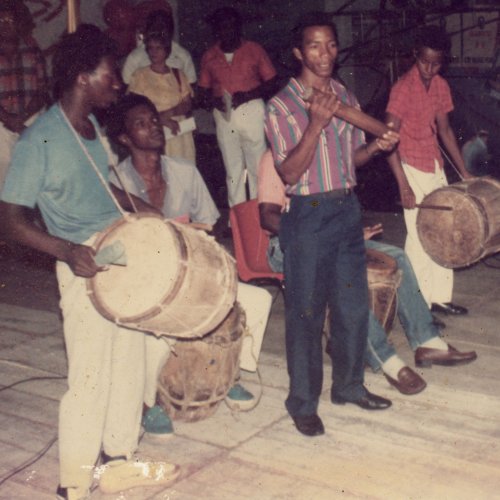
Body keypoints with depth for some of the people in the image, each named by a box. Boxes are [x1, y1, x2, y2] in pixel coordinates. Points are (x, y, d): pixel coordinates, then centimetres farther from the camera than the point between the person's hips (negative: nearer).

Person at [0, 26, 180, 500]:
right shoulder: (38, 140, -15)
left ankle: (117, 461, 33)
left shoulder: (92, 126, 9)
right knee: (89, 376, 0)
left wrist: (154, 214, 15)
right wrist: (69, 251, -28)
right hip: (87, 266, -8)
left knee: (129, 365, 16)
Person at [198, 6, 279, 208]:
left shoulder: (254, 50, 3)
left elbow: (271, 83, 1)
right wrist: (212, 100, -10)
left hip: (251, 110, -2)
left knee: (257, 166, -4)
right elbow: (203, 90, 13)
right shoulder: (209, 56, 10)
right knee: (232, 169, 5)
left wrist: (248, 95, -14)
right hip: (224, 114, 2)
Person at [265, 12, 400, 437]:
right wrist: (316, 124, -24)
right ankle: (303, 403, 16)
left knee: (353, 304, 13)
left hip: (347, 209, 6)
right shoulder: (282, 106, -8)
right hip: (307, 215, -6)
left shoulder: (346, 99, 10)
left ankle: (349, 386, 32)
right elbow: (290, 172, -14)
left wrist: (376, 147, -2)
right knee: (306, 312, 2)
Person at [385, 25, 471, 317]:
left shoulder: (441, 86, 6)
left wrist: (464, 172, 12)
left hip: (436, 166, 7)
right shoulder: (403, 88, -15)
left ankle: (440, 297, 22)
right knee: (420, 236, -4)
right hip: (412, 168, -7)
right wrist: (404, 185, -23)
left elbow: (445, 129, 15)